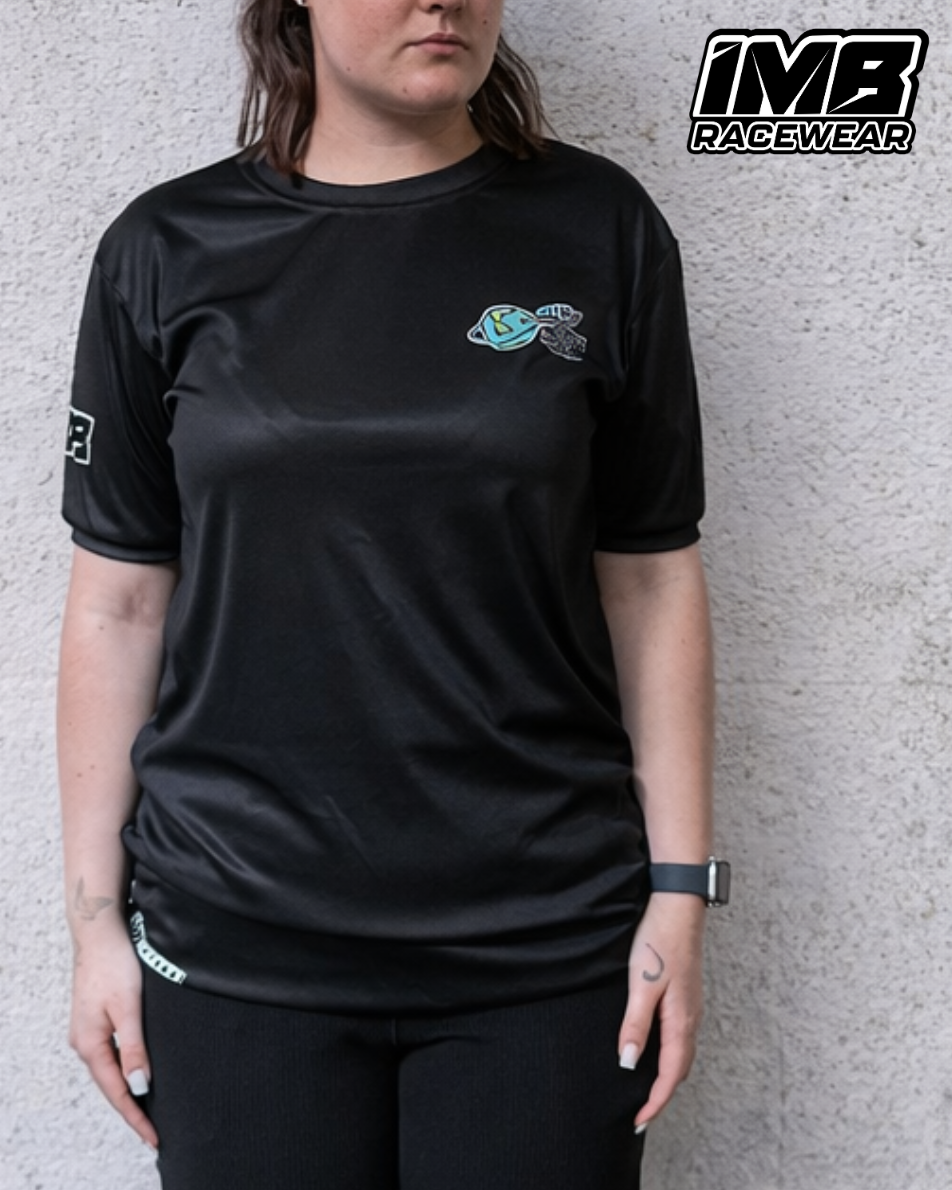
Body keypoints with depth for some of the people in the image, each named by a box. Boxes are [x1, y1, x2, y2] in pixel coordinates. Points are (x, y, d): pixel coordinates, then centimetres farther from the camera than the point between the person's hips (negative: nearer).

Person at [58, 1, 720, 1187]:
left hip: (546, 949, 0)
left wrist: (676, 892, -2)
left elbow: (651, 578, 1)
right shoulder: (170, 251, 1)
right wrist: (95, 917, 2)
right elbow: (118, 601, 3)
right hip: (237, 950, 1)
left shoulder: (598, 229, 0)